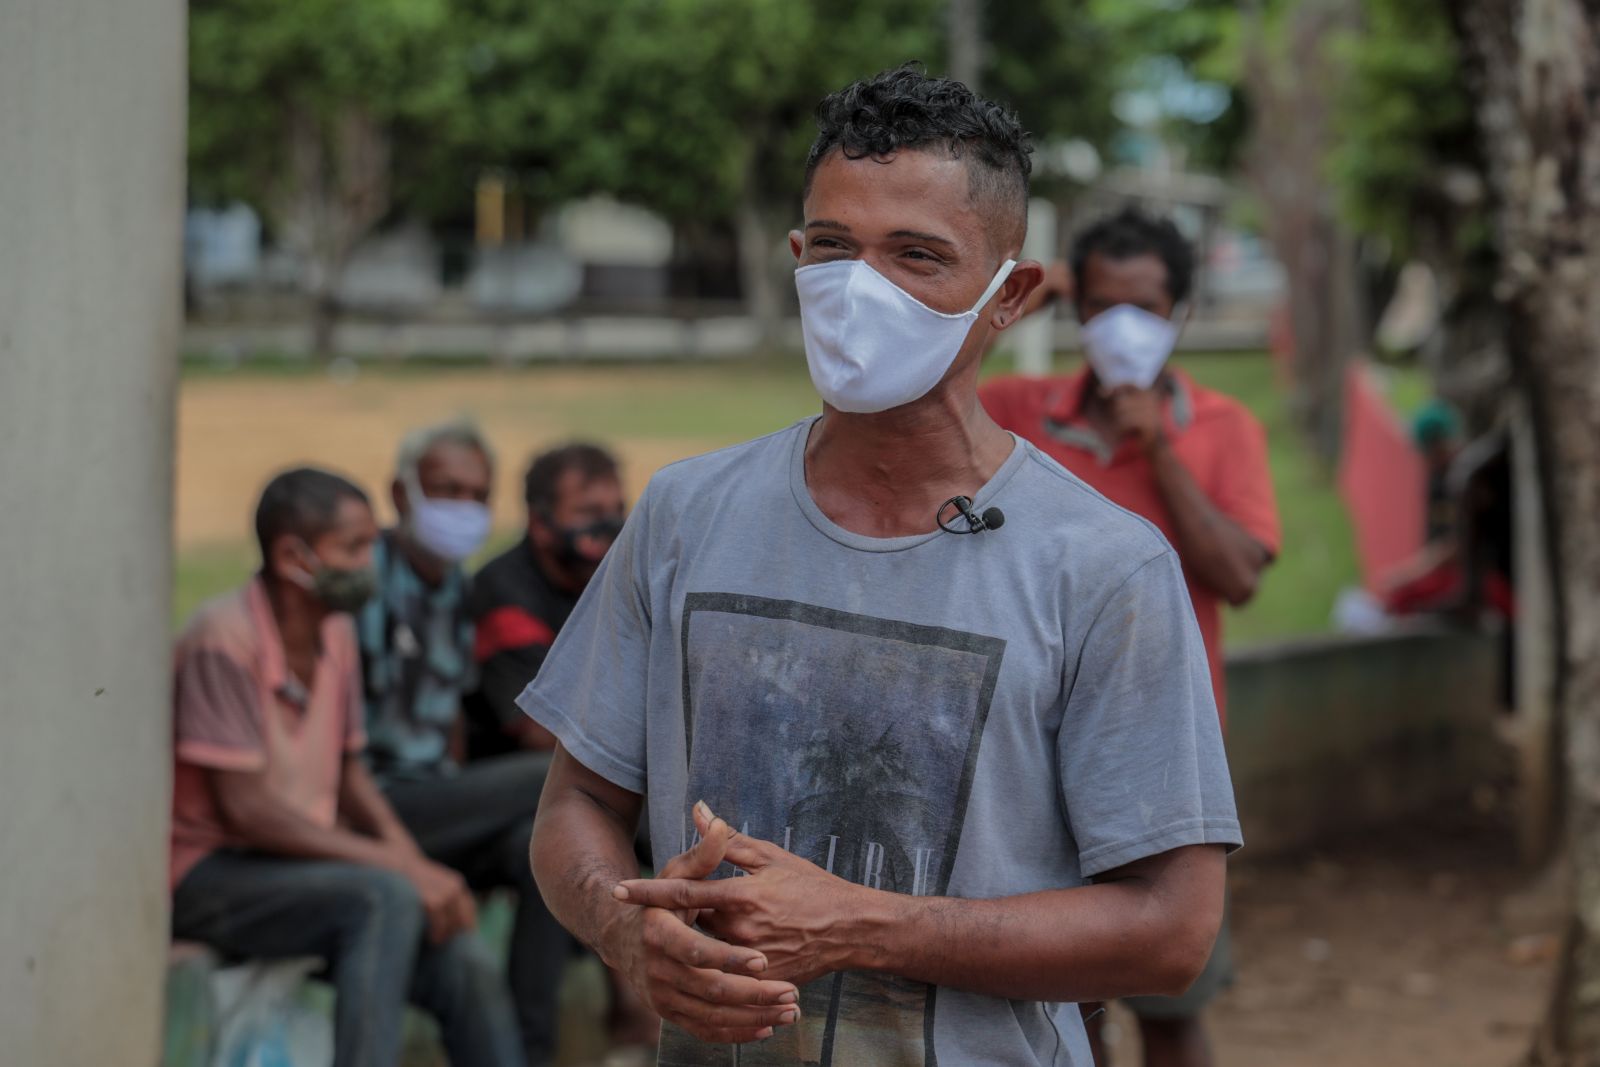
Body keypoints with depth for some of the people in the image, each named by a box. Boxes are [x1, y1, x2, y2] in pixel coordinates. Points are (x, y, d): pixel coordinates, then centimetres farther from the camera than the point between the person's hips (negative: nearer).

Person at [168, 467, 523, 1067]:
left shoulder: (335, 633, 8)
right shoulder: (226, 638, -16)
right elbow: (246, 807, -21)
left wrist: (420, 869, -2)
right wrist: (400, 865, -21)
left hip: (298, 865, 7)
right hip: (212, 876, -7)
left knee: (464, 966, -14)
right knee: (386, 898, -32)